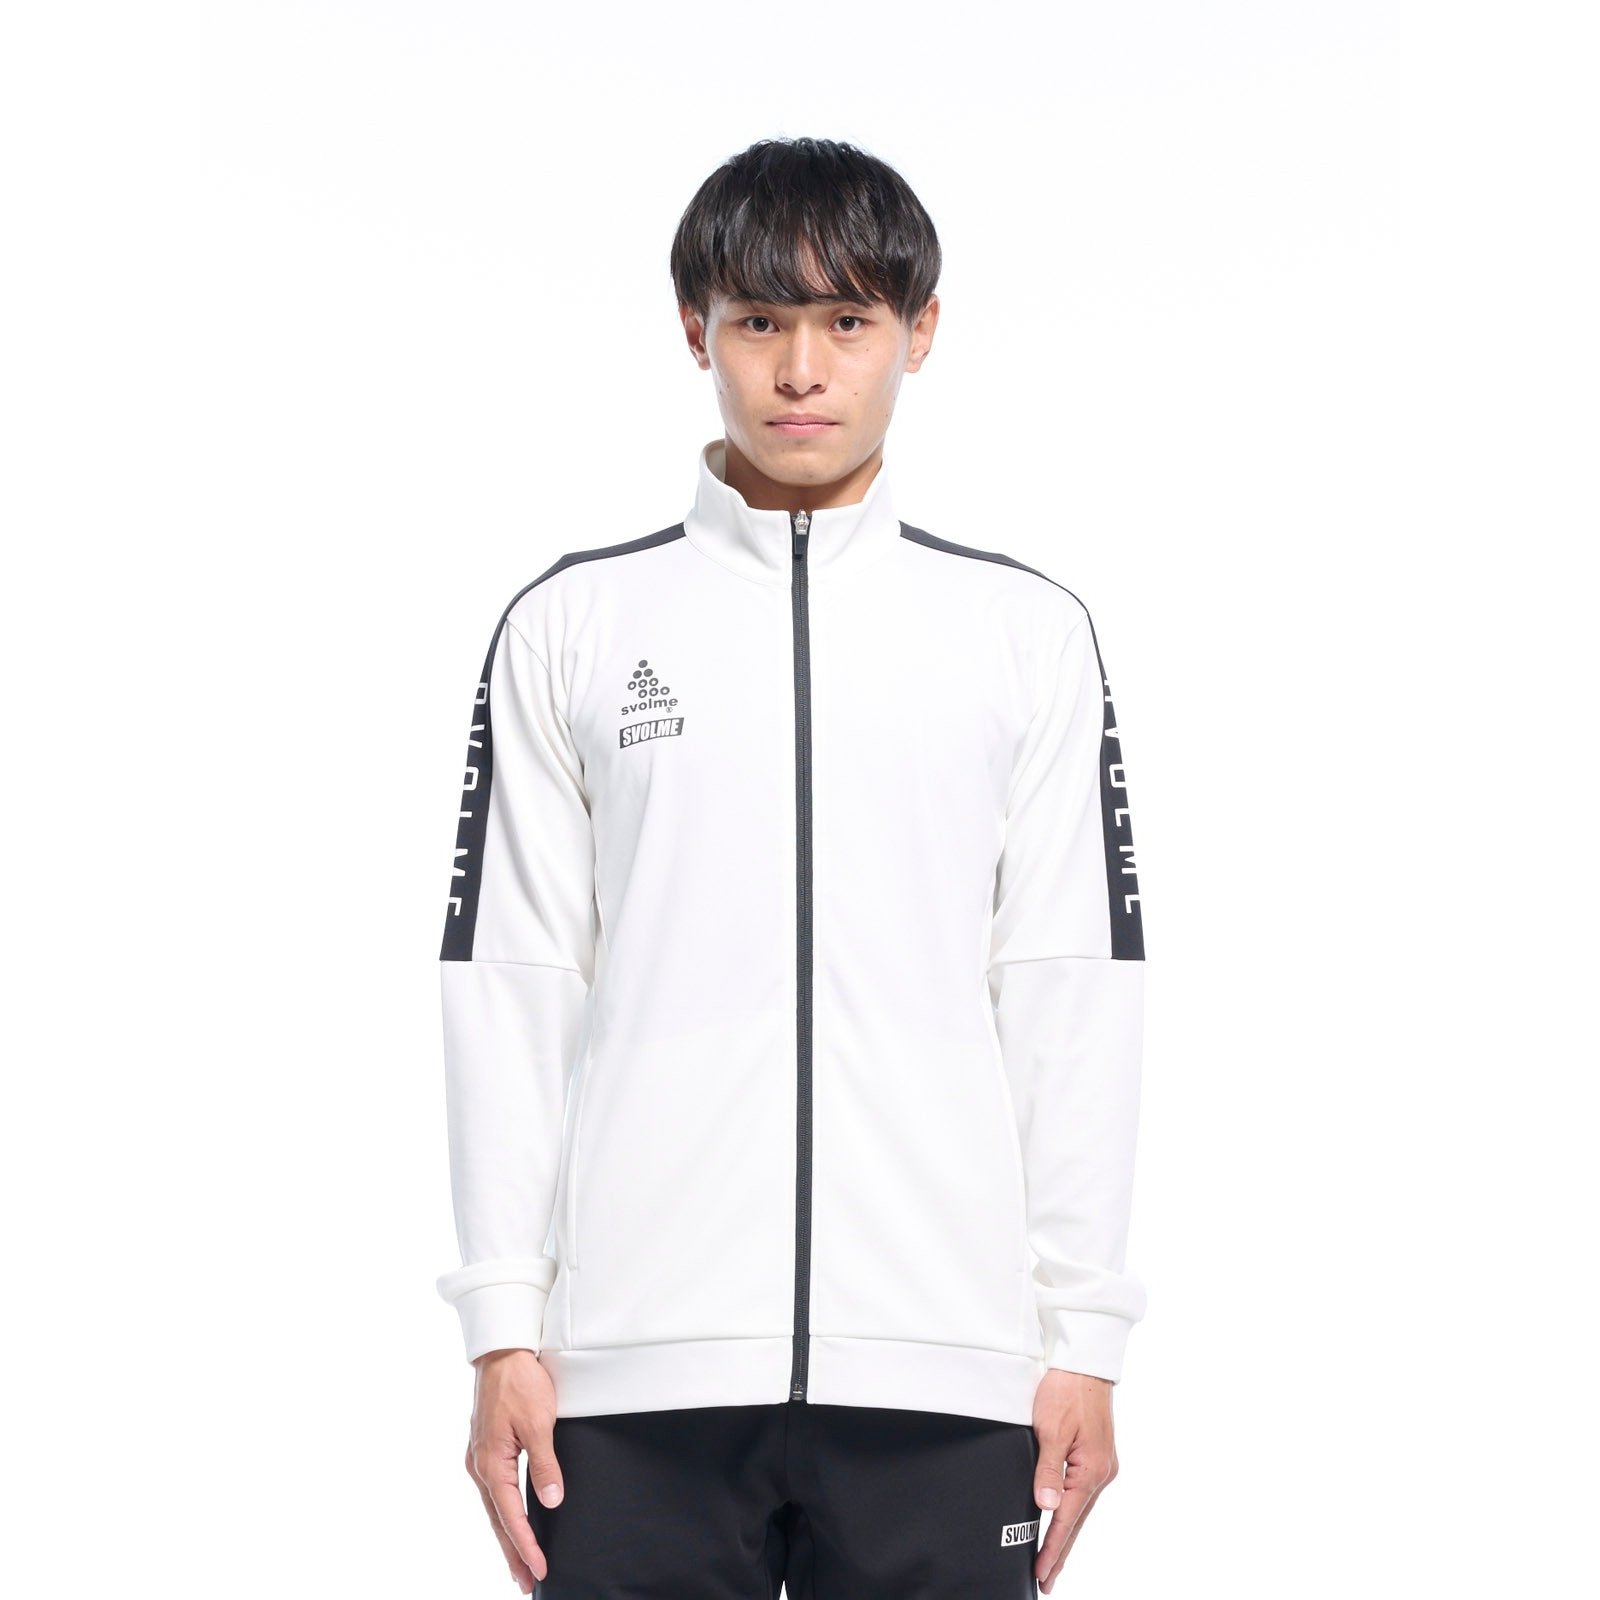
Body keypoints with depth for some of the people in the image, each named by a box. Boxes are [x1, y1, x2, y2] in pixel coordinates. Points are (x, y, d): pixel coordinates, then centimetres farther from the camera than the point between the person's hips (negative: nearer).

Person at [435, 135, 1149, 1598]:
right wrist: (505, 1328, 0)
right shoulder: (571, 625, 8)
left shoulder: (1028, 631, 9)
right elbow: (510, 983, 5)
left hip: (945, 1364, 0)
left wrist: (1084, 1340, 2)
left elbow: (1075, 995, 6)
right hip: (639, 1364, 0)